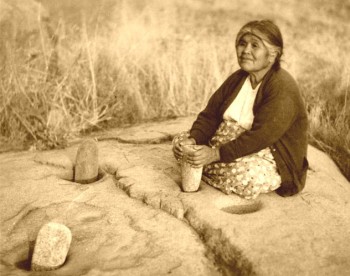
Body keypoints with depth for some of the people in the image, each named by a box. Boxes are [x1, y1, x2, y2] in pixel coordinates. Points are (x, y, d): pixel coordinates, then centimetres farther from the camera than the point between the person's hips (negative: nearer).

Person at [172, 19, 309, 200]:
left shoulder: (282, 88, -21)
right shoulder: (237, 79, 5)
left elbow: (260, 136, -29)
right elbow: (210, 114, 1)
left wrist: (216, 154, -34)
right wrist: (193, 139, -19)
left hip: (274, 159, -6)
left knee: (244, 175, -38)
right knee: (181, 141, -4)